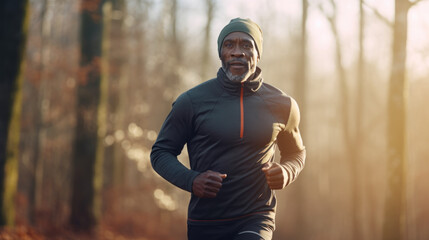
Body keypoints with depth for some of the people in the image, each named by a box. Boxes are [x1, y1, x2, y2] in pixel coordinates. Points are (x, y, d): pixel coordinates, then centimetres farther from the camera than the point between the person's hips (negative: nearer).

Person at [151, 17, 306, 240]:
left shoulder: (282, 105, 3)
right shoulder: (192, 101, -2)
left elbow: (296, 153, 20)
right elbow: (161, 152, 5)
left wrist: (286, 172, -4)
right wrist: (191, 180, -13)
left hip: (256, 220, -1)